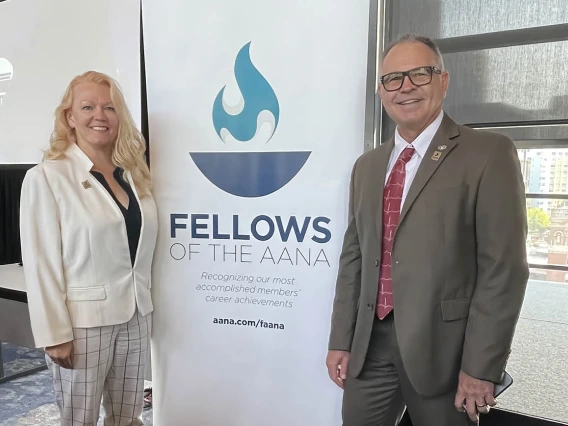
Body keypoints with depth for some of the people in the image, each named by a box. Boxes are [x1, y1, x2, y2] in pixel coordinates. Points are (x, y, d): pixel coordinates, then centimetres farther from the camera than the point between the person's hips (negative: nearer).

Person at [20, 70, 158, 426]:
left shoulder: (133, 174, 7)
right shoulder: (46, 177, -10)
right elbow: (41, 263, -11)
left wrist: (147, 308, 12)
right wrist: (55, 334, -13)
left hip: (136, 317, 5)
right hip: (84, 321, -5)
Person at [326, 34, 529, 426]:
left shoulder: (489, 154, -7)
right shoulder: (367, 166, 10)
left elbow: (504, 268, -11)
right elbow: (353, 257, 10)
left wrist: (481, 367, -12)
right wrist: (341, 340, 8)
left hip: (442, 347, -4)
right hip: (370, 344, 5)